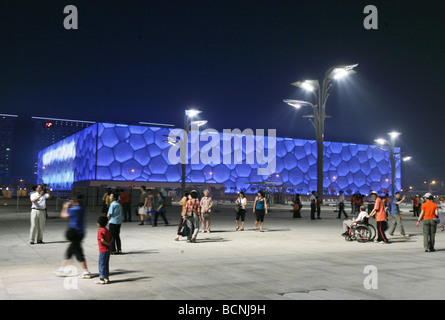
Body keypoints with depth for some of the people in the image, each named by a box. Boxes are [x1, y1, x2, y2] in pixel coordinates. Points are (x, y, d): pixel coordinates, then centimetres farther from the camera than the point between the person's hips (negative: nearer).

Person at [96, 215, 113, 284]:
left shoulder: (100, 231, -16)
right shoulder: (107, 230, 10)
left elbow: (102, 240, -24)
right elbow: (111, 238, 12)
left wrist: (107, 244, -11)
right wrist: (109, 243, 2)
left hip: (103, 250, -8)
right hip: (108, 249, 8)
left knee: (101, 264, -1)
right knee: (106, 264, 16)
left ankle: (101, 279, 2)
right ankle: (106, 277, 22)